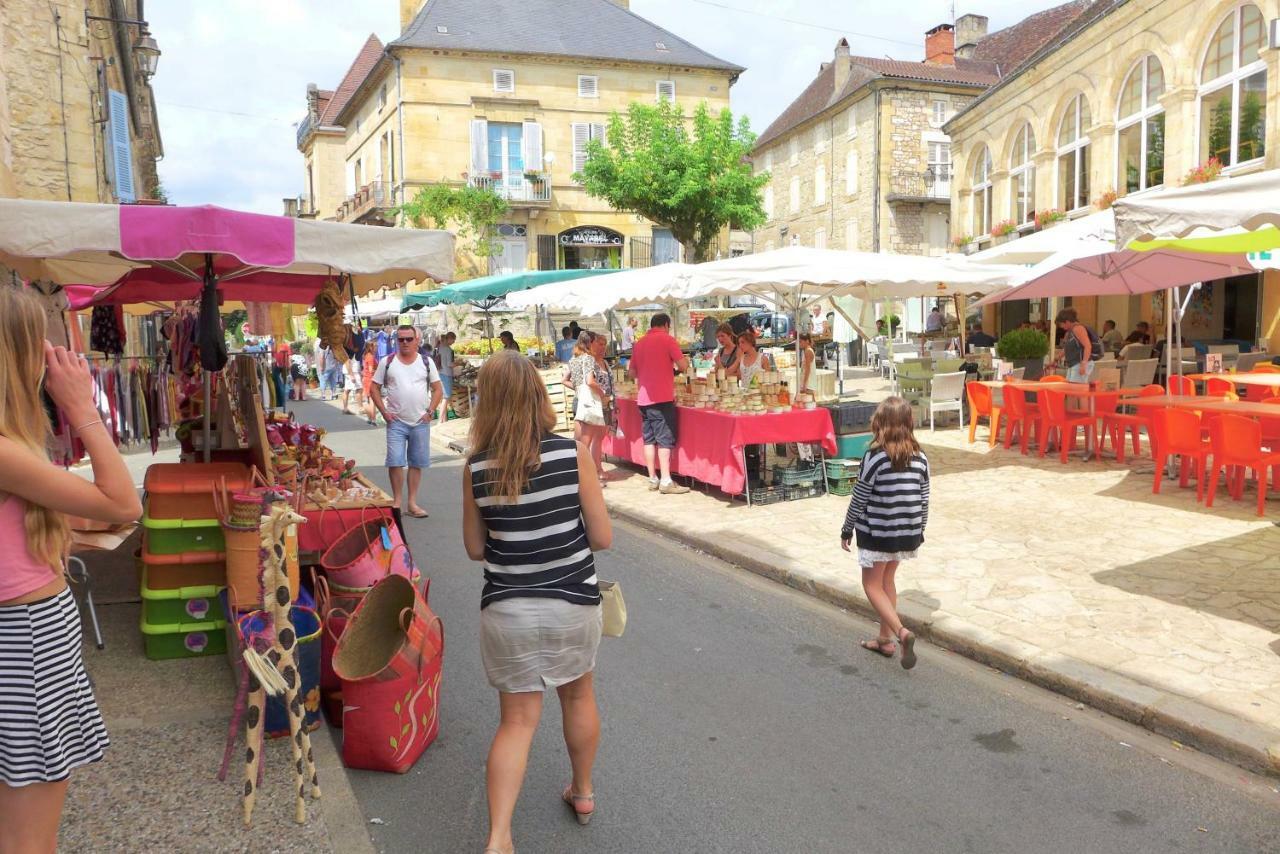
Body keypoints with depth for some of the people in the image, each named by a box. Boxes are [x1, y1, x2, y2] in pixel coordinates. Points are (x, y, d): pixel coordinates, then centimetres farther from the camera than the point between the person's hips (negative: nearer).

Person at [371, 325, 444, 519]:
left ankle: (412, 503, 15)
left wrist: (430, 411, -4)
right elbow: (375, 388, 5)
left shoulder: (426, 362, 5)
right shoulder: (387, 362, 2)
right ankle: (397, 502, 5)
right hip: (396, 422, -1)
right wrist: (384, 412, -5)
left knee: (417, 463, 6)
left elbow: (438, 389, 7)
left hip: (421, 422, 1)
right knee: (395, 462, -7)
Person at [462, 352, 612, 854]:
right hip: (573, 605, 0)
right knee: (578, 696, 25)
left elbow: (475, 549, 2)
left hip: (506, 611, 0)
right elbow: (602, 537, -9)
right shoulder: (572, 454, -13)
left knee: (516, 719, 13)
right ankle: (583, 794, 44)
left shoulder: (477, 468, -8)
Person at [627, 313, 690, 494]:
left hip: (643, 398, 6)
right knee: (665, 439, -5)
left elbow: (631, 373, 17)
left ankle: (652, 479, 11)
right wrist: (684, 361, 11)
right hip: (662, 398, -6)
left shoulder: (639, 343, 12)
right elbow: (683, 366, -11)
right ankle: (666, 481, -8)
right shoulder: (667, 339, -5)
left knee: (649, 439, 9)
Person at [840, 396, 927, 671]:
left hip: (877, 533, -6)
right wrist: (920, 530, 18)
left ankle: (901, 632, -10)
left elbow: (859, 499, -12)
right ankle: (886, 639, 28)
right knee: (887, 580, 21)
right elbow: (924, 499, 5)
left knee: (872, 585, 9)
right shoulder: (920, 458, -2)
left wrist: (846, 530, 0)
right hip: (906, 533, 6)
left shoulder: (875, 457, -18)